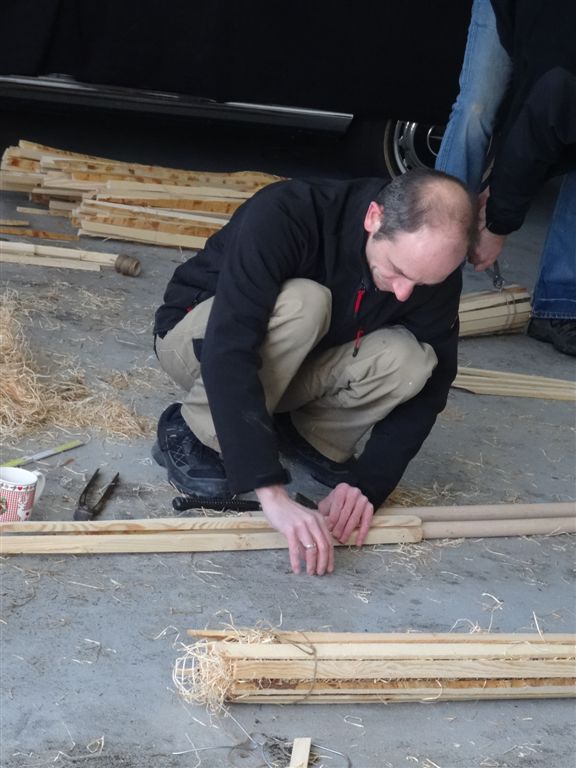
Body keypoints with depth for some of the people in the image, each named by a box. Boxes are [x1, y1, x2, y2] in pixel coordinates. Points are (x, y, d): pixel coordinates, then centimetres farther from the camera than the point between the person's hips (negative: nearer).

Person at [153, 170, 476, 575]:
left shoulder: (432, 263, -21)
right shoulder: (282, 216, -36)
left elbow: (427, 386, -13)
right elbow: (228, 353, -44)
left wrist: (366, 482, -27)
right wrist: (273, 493, -50)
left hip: (285, 370, 4)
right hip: (202, 341, -4)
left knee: (409, 360, -26)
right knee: (302, 303, -36)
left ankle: (303, 433, 0)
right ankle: (191, 433, -16)